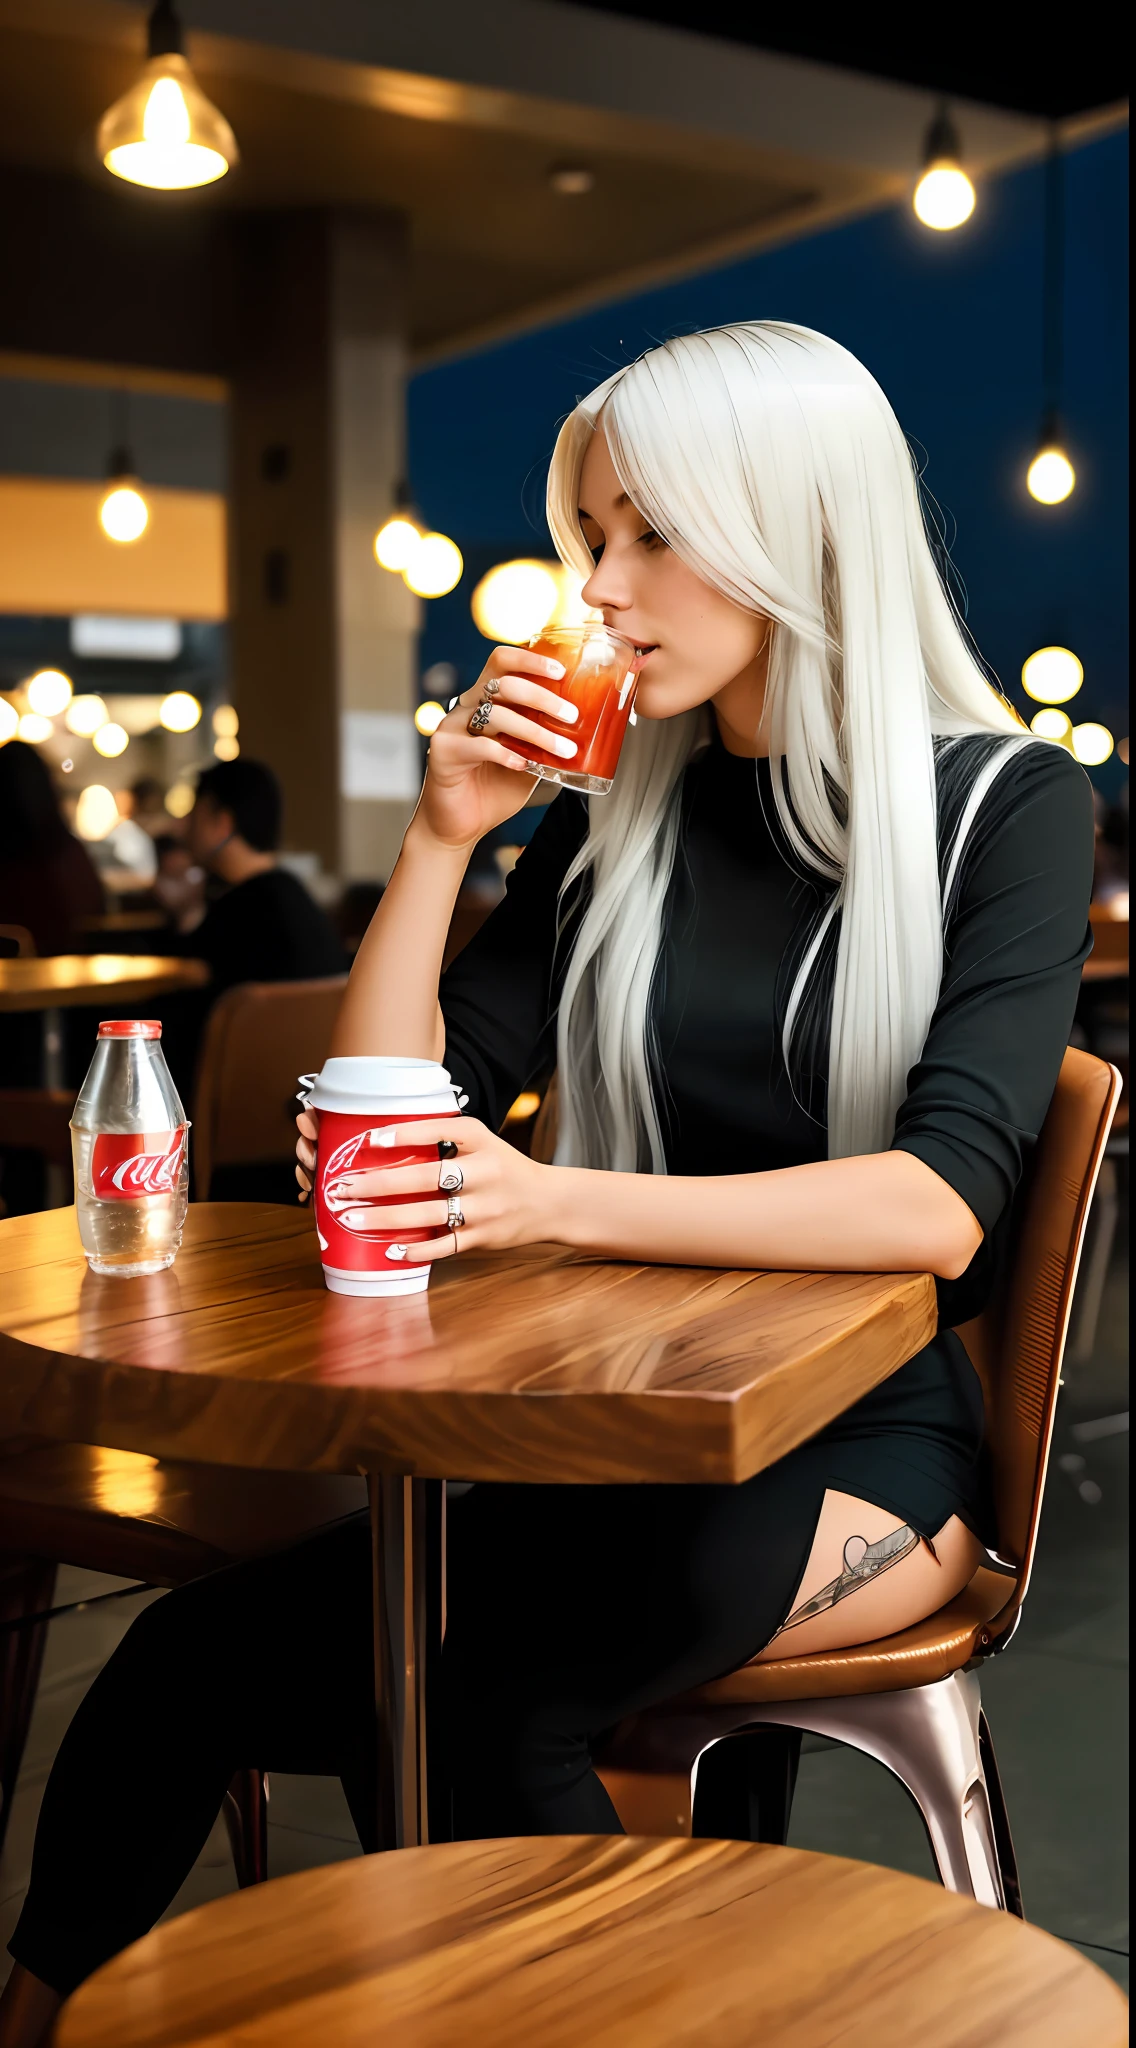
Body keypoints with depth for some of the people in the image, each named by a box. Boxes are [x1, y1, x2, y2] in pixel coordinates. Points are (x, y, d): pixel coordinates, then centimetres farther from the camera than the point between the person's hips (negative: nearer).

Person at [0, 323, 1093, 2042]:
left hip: (872, 1442, -4)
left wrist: (557, 1203, -29)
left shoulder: (1004, 805, -4)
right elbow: (389, 1134, 6)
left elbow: (940, 1204, -18)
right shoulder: (612, 828, 10)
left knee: (461, 1685, -30)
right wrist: (442, 839, -4)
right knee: (197, 1654, -18)